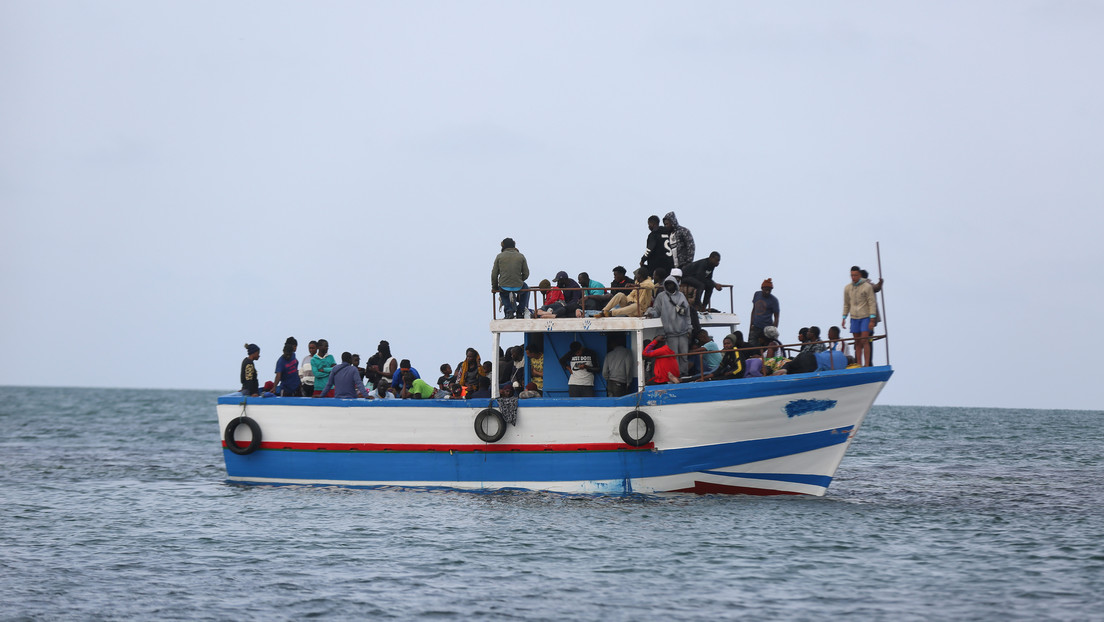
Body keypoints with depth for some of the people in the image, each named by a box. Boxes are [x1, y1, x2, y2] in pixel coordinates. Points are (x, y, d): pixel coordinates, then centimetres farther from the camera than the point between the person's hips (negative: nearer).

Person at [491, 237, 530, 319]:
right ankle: (520, 312, 29)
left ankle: (509, 311, 18)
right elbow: (526, 274, 3)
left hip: (504, 286, 0)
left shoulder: (499, 256, 0)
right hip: (518, 287, 0)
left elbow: (494, 274, 1)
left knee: (502, 291, 38)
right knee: (526, 288, 35)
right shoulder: (521, 256, 1)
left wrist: (494, 287, 16)